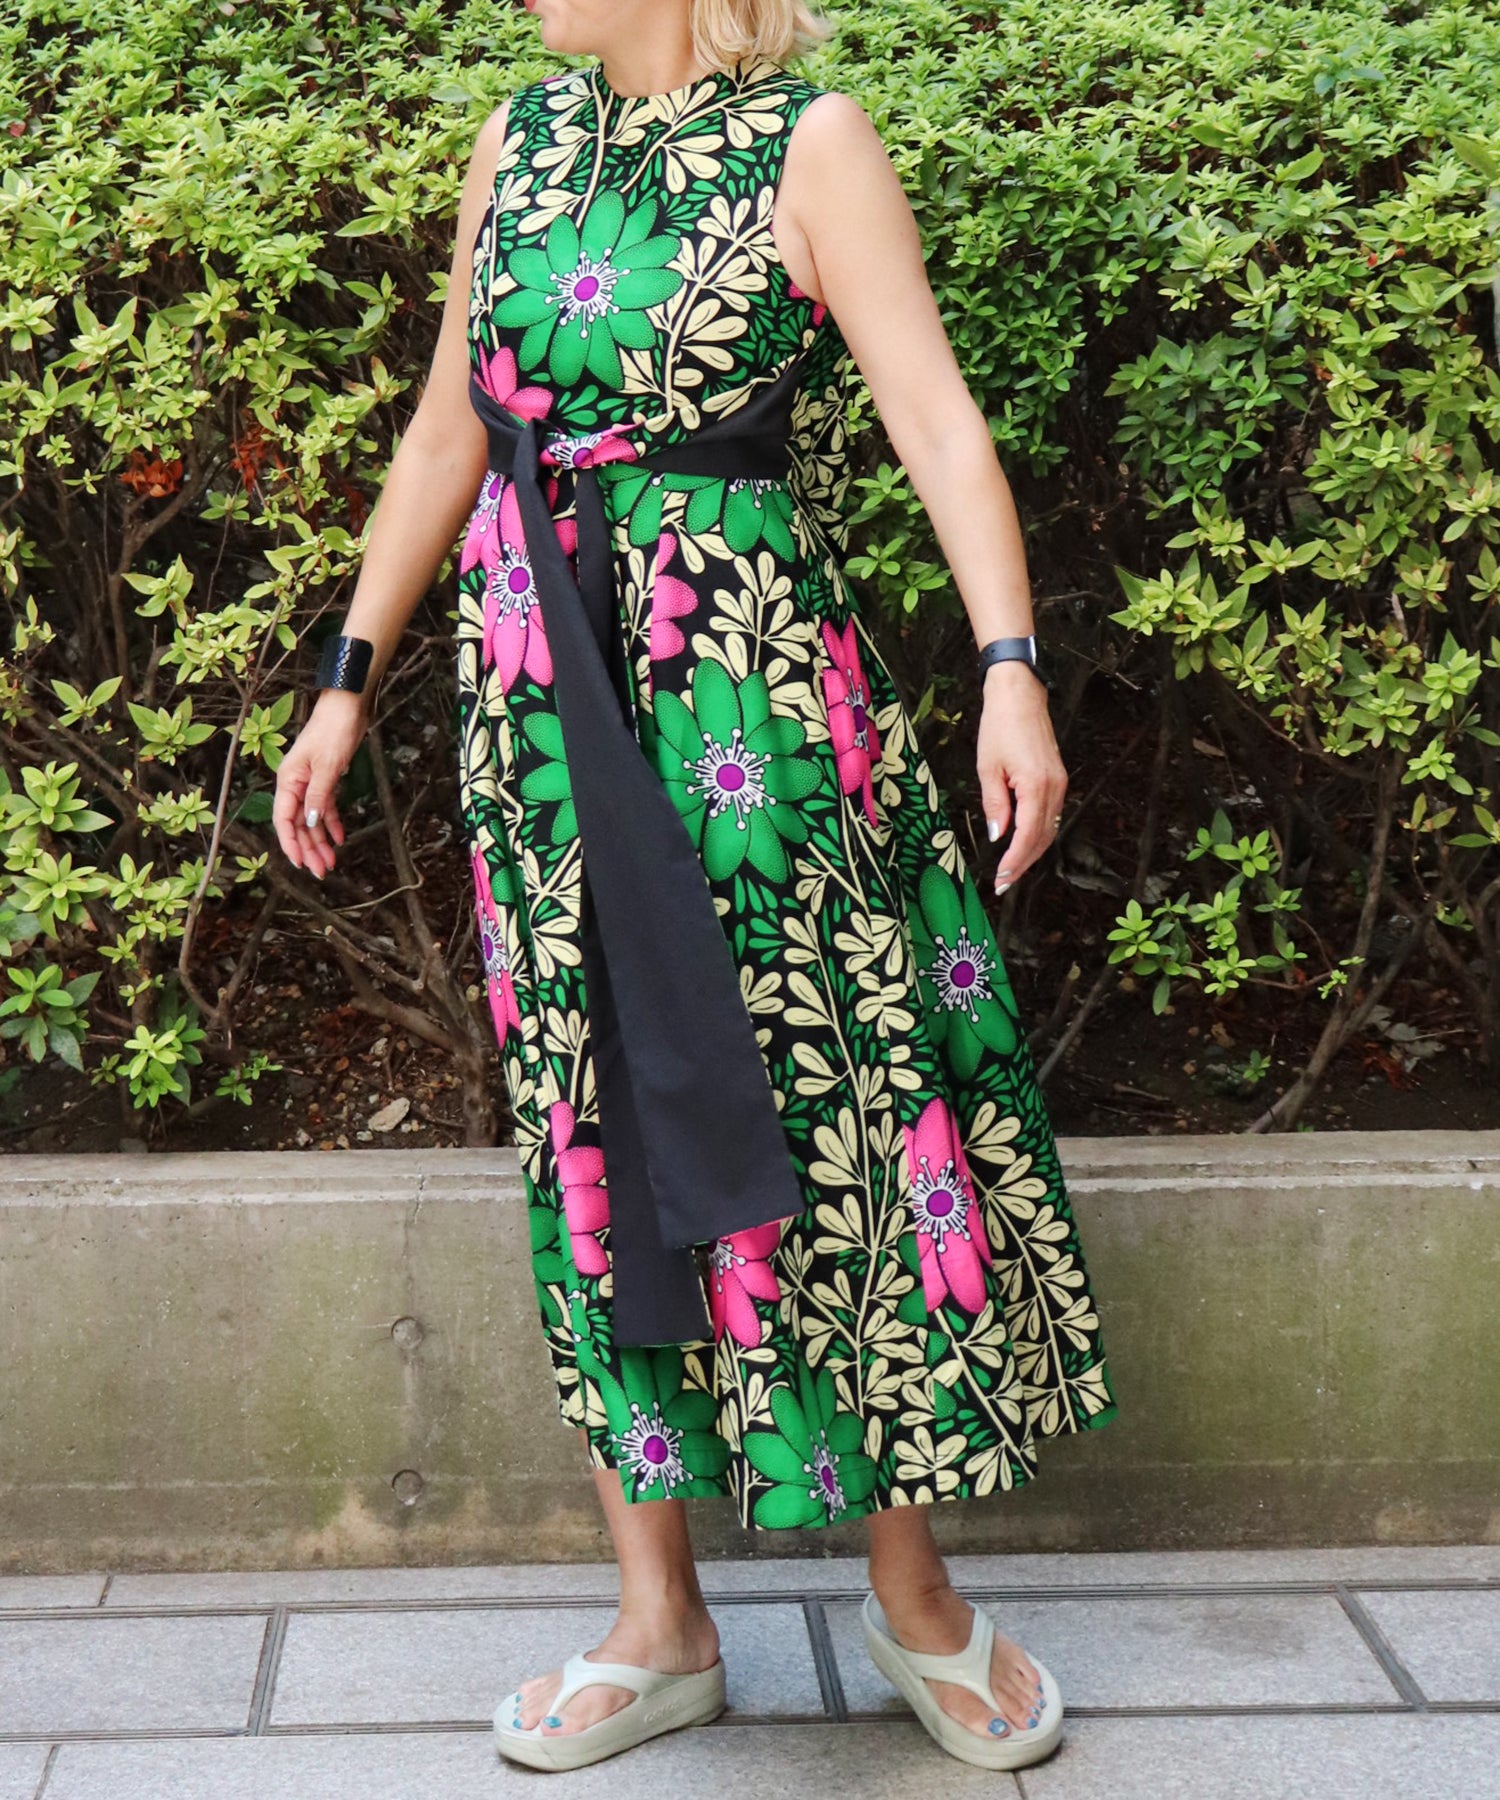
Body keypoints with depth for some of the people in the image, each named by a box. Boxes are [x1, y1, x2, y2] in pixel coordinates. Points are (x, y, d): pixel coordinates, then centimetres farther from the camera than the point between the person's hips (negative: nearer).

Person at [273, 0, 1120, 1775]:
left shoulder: (809, 143, -3)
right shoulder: (520, 143, 12)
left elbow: (937, 415, -13)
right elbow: (448, 434, 18)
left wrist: (1010, 665, -26)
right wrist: (349, 678, 17)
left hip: (751, 696, -4)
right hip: (543, 709, 5)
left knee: (817, 1096, -1)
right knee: (596, 1116, 6)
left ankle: (912, 1592, 18)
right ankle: (658, 1624, 19)